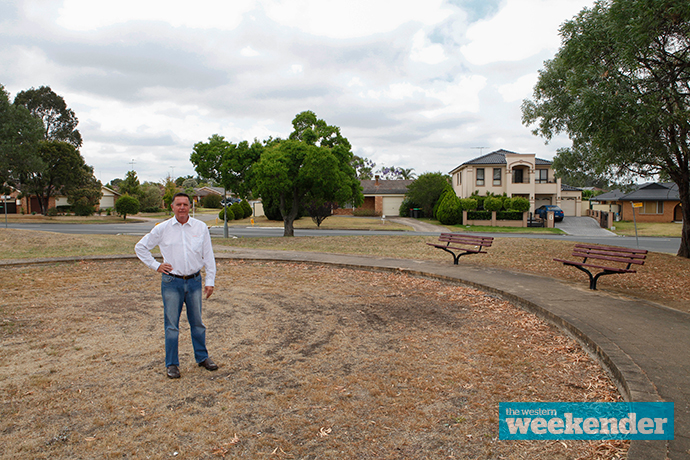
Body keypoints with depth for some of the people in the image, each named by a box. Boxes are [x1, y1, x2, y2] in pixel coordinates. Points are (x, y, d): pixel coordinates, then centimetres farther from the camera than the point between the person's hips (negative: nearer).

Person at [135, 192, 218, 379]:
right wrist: (156, 265, 1)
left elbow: (208, 256, 4)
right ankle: (172, 364, 18)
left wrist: (210, 281, 1)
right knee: (172, 325, 4)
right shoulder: (162, 229, -1)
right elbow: (140, 247, 10)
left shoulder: (200, 227, 1)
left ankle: (202, 357, 28)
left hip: (194, 281, 1)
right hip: (172, 282, -1)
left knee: (197, 322, 12)